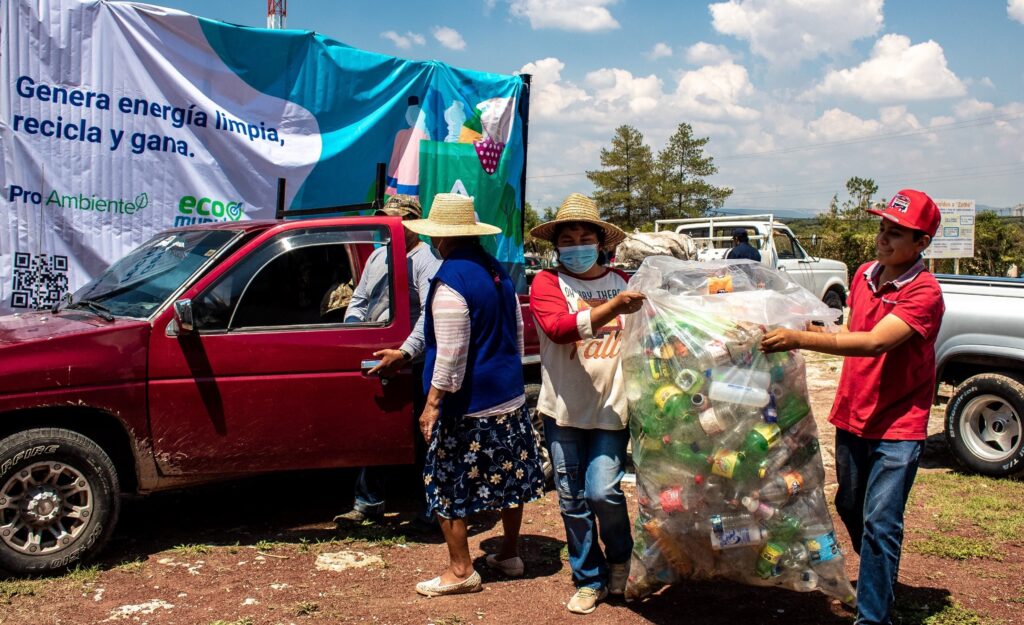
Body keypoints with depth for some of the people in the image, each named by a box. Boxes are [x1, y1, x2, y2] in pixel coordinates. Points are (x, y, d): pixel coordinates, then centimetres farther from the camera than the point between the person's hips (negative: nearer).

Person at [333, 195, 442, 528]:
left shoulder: (425, 260, -9)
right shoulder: (377, 256, 17)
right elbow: (358, 301, 22)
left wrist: (404, 353, -31)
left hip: (412, 367, -8)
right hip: (374, 363, 8)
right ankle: (368, 503, 27)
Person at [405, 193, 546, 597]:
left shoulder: (450, 282, -18)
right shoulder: (498, 272, 8)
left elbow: (450, 355, -21)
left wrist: (432, 404, -14)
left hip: (467, 406, -8)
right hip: (510, 398, 9)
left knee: (447, 487, 5)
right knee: (509, 477, 17)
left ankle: (461, 571, 13)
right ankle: (509, 554, 31)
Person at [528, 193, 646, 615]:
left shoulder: (622, 282, 3)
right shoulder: (547, 282, -4)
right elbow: (558, 327, -24)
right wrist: (612, 308, -36)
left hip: (612, 409, 0)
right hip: (563, 410, 0)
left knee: (603, 491, -10)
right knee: (572, 498, 9)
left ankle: (621, 558, 22)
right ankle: (589, 579, 29)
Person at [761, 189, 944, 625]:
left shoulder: (924, 293, -19)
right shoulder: (864, 275, 3)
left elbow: (875, 342, -33)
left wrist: (799, 339, -39)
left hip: (898, 425, -7)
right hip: (852, 416, 8)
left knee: (879, 523, -11)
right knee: (850, 508, 21)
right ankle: (878, 583, 45)